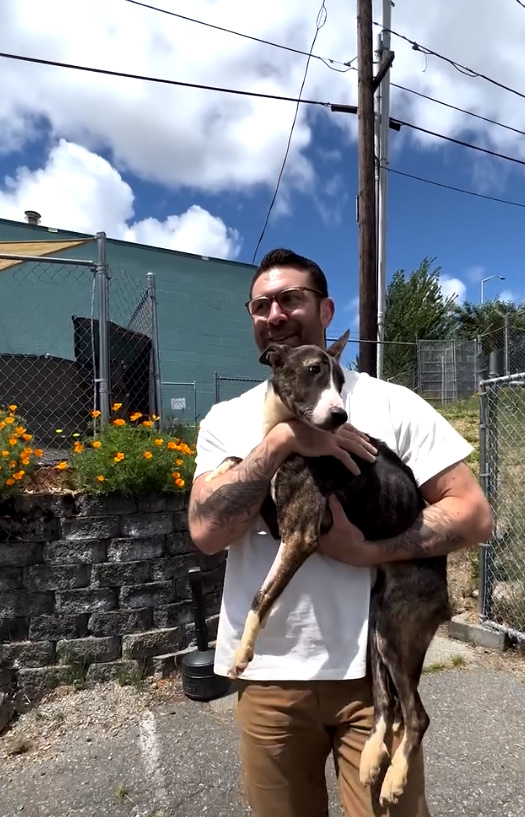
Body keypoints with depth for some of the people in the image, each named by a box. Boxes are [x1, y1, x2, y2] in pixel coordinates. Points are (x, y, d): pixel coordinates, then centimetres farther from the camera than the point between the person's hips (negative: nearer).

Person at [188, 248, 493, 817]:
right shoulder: (226, 420, 0)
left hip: (374, 667, -2)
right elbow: (206, 532, -12)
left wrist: (368, 550, -20)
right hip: (268, 671, 3)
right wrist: (282, 438, -22)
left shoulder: (391, 404, -5)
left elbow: (475, 514, -7)